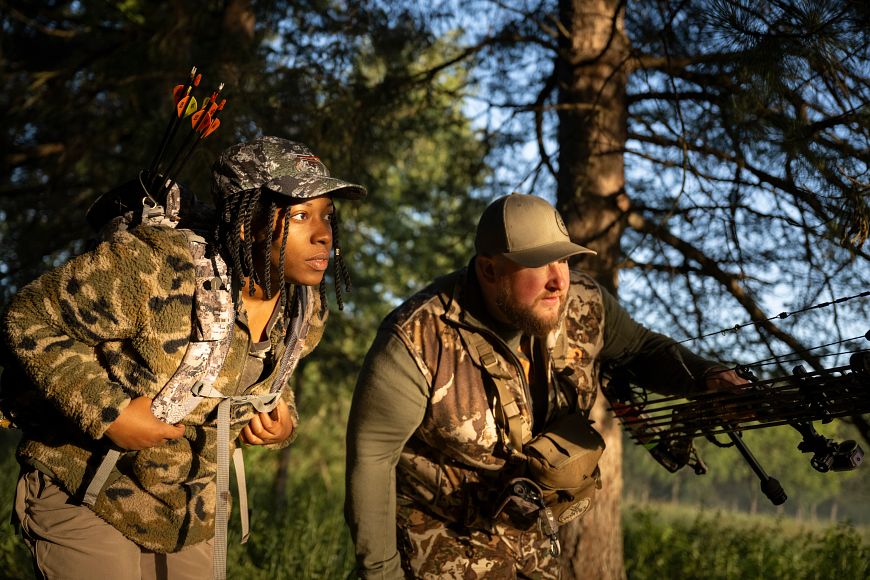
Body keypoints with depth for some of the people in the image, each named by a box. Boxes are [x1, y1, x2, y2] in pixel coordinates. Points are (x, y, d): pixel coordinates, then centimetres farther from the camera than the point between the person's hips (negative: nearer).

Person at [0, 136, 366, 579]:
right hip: (87, 495, -6)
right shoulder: (154, 269, -30)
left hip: (193, 509, 6)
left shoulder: (305, 313, -7)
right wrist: (109, 414, -27)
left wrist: (281, 421, -6)